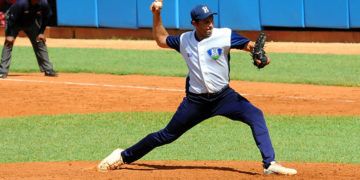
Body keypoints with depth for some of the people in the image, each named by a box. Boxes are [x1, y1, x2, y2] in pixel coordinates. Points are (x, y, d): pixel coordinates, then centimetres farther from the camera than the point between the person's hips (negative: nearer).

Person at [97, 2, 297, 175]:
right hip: (195, 101, 1)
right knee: (168, 135, 7)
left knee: (255, 115, -24)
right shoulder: (184, 40, 2)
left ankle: (270, 164, -24)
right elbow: (161, 39, 19)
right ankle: (123, 156, 23)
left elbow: (250, 45, -16)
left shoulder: (225, 35, -9)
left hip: (224, 97, -1)